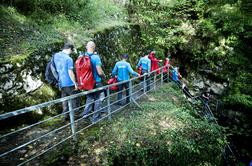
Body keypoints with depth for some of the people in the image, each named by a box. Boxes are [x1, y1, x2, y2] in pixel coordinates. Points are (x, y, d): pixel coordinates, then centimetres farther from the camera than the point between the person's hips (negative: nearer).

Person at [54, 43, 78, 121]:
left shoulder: (56, 55, 6)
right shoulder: (69, 59, -17)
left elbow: (55, 68, 14)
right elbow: (70, 73, -18)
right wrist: (75, 83, -10)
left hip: (61, 83, 7)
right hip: (69, 83, -7)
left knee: (64, 100, 14)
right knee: (74, 99, 7)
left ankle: (66, 116, 20)